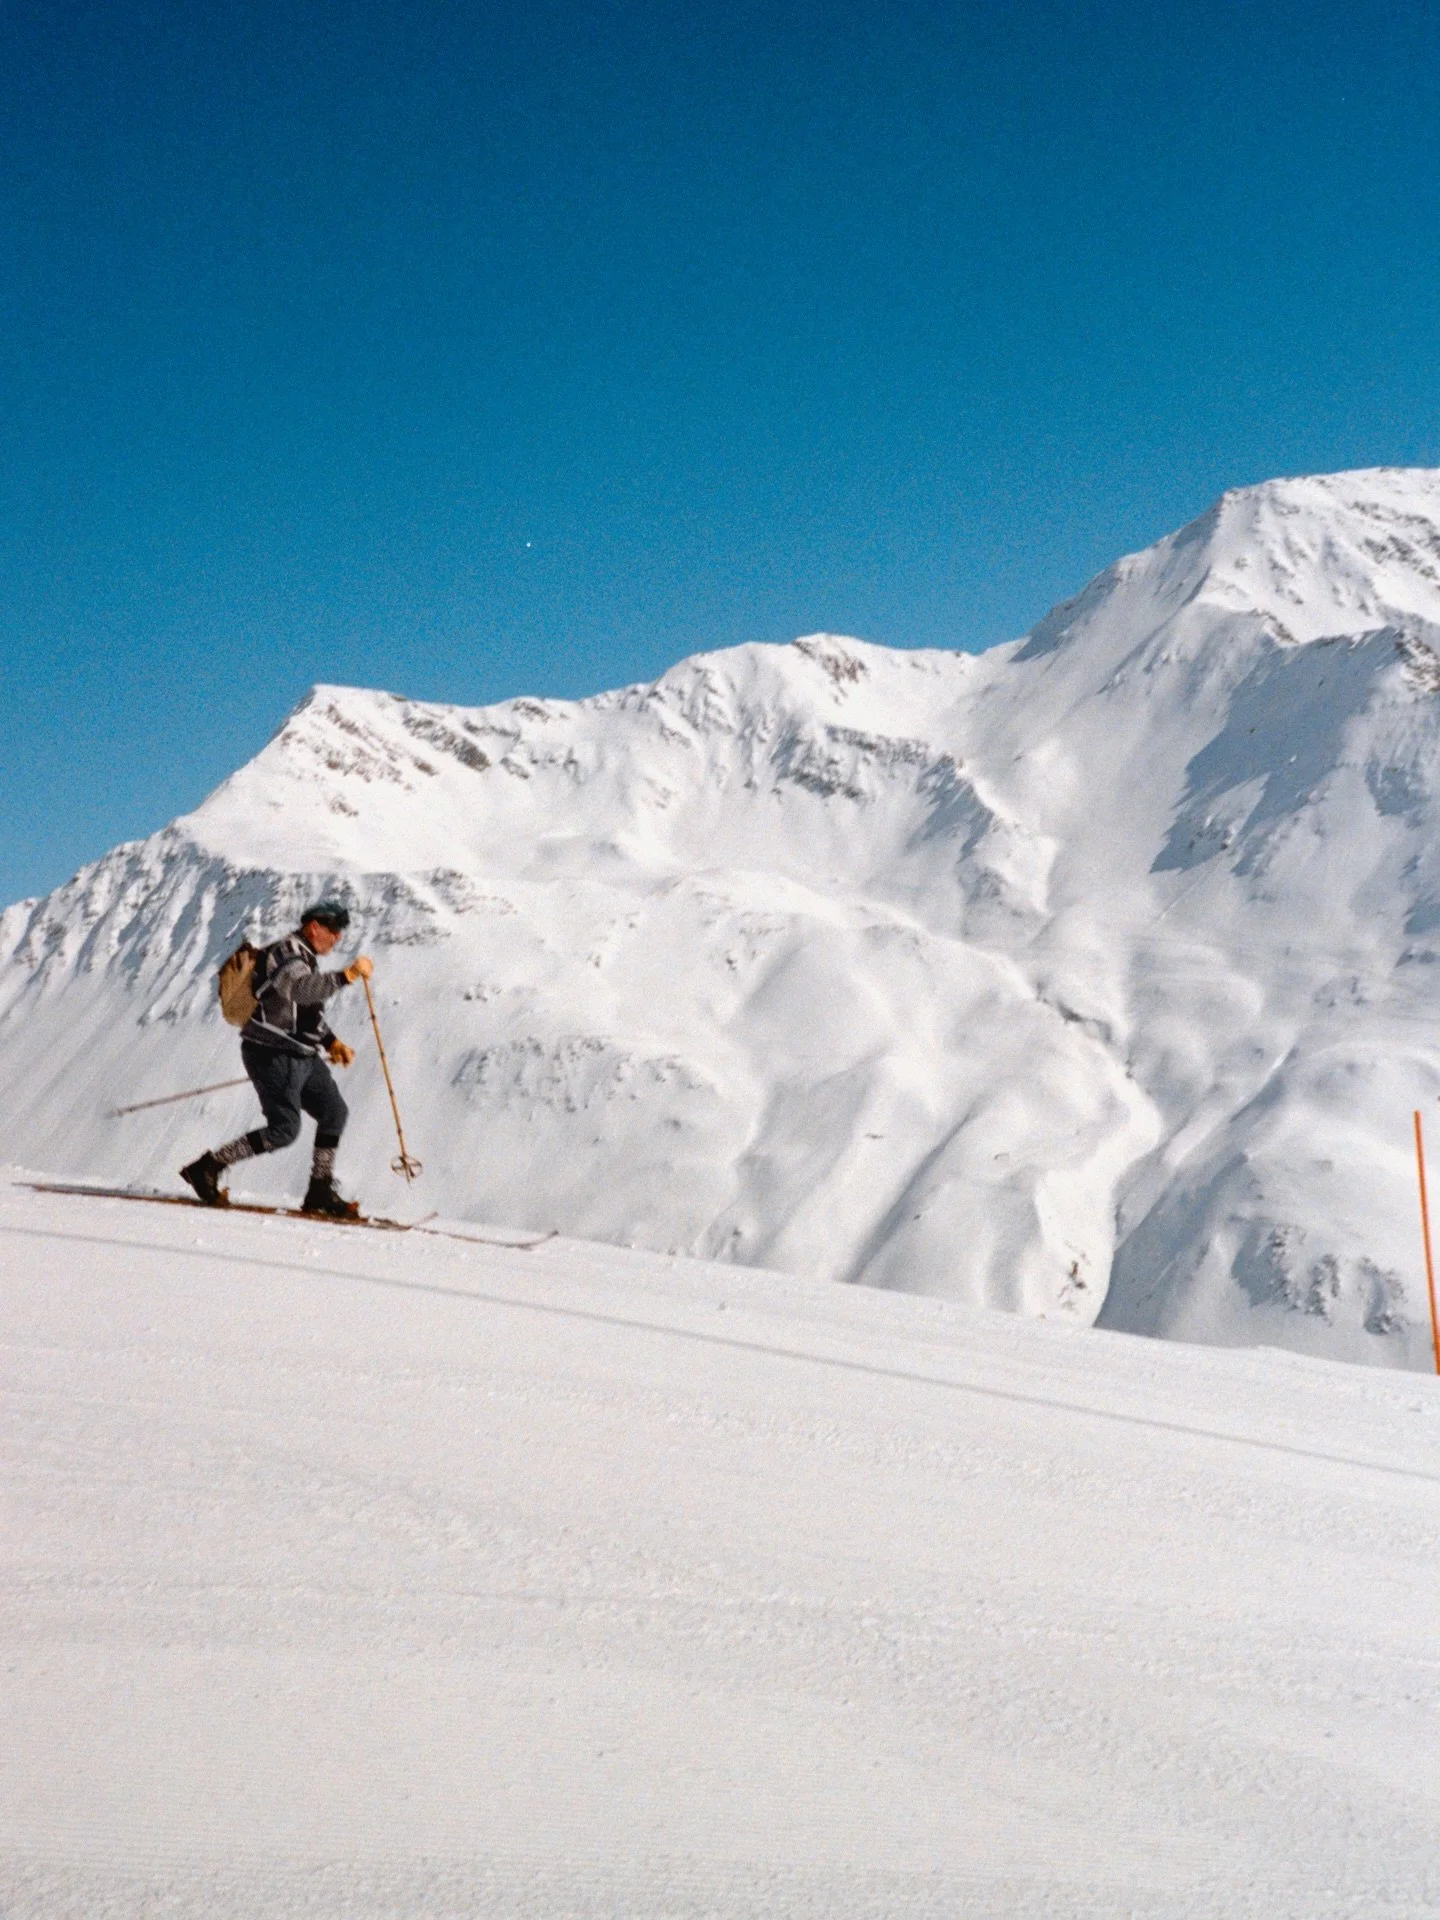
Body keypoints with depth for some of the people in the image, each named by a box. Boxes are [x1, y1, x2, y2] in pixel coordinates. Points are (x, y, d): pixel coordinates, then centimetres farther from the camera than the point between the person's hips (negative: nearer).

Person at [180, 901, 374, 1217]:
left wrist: (331, 1042, 16)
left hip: (302, 1055, 10)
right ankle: (206, 1168, -3)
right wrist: (347, 975, -43)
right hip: (274, 1055, -10)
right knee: (284, 1128, -12)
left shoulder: (304, 957, 17)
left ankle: (320, 1191, 15)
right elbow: (301, 988, -39)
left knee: (334, 1112, 8)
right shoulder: (286, 954, -16)